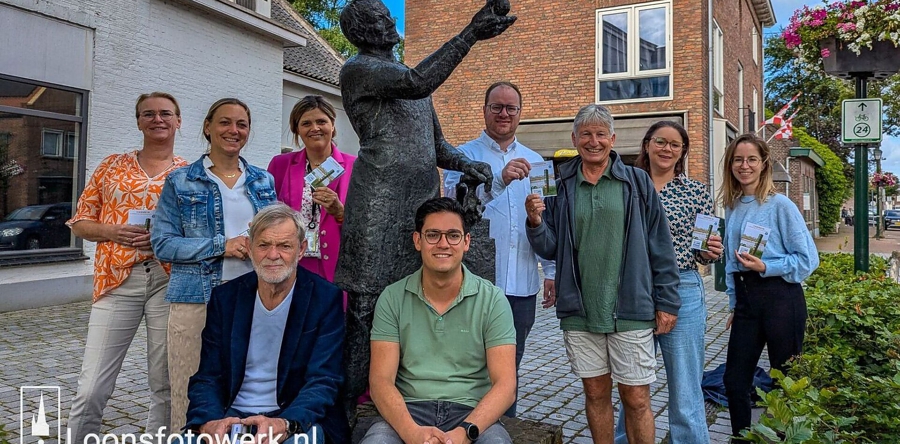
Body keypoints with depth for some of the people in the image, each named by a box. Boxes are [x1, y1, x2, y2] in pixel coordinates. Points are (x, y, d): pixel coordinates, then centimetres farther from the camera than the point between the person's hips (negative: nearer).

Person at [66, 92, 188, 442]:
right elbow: (80, 222, 12)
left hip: (171, 281, -1)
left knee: (166, 385, 6)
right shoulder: (112, 166, 11)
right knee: (91, 390, -2)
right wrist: (112, 232, -8)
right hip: (116, 280, 1)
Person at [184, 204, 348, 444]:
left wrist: (284, 424, -29)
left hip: (297, 418, -3)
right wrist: (209, 423, -19)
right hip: (231, 417, 3)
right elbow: (207, 377, 2)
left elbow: (323, 382, -11)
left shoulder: (326, 299, -6)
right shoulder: (225, 297, 4)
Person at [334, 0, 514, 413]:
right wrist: (471, 33, -21)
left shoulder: (409, 73, 25)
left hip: (424, 201, 7)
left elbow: (437, 145, 25)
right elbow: (417, 83, -19)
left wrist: (465, 163, 4)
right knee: (365, 306, -5)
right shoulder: (357, 69, 0)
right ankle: (348, 405, 4)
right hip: (379, 201, -7)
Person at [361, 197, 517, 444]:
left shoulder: (492, 300, 0)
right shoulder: (392, 298, 3)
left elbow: (505, 385, -6)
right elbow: (381, 380, -4)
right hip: (410, 410, 1)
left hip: (472, 412, -1)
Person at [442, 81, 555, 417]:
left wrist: (551, 271, 9)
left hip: (523, 284, 4)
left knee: (510, 366, 14)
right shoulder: (463, 156, 1)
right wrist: (499, 180, -31)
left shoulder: (534, 161, 13)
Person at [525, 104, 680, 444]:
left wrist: (667, 302, -2)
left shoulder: (637, 182, 1)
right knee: (596, 393, 13)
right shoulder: (562, 187, 6)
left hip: (630, 310, -2)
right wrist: (536, 224, -15)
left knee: (636, 399, 4)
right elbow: (549, 249, 5)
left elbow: (660, 246, 1)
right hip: (580, 313, 2)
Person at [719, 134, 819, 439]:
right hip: (745, 299, 6)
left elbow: (807, 259, -9)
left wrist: (765, 267, -20)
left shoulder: (780, 205, -8)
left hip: (780, 298, -5)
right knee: (734, 380, 8)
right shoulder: (732, 207, 9)